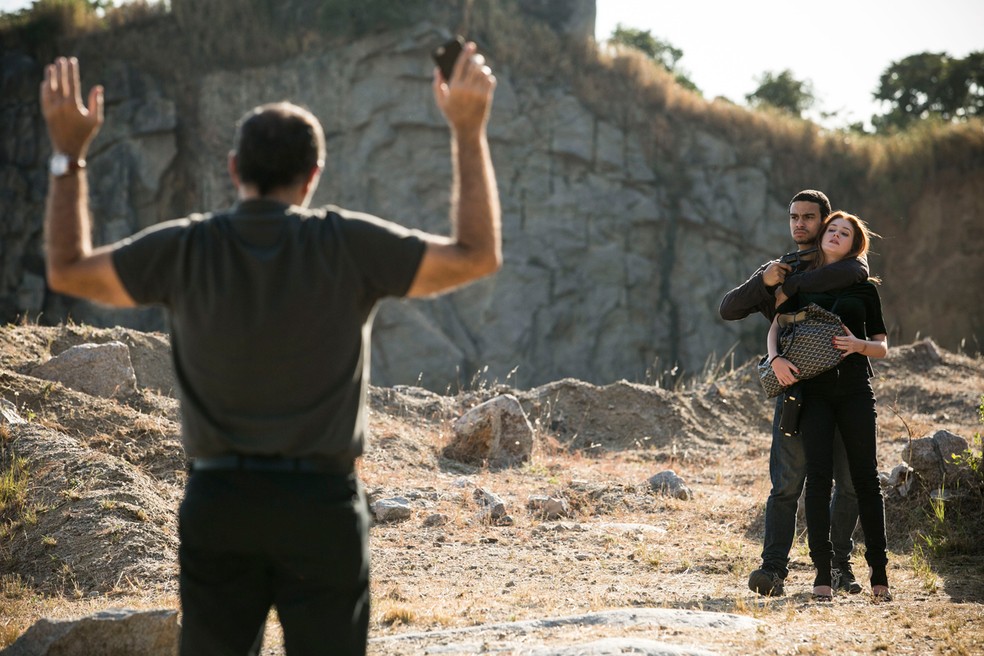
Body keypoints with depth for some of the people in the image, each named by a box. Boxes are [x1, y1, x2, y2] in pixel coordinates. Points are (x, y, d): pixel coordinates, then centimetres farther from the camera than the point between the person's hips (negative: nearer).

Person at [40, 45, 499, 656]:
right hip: (321, 505, -2)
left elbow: (67, 270, 9)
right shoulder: (347, 245, -9)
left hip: (219, 502, 2)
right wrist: (469, 129, 1)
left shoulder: (186, 249, -4)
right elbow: (478, 257, -4)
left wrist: (69, 150, 15)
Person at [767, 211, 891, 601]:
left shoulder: (864, 289, 12)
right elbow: (775, 327, 9)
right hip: (813, 389, 0)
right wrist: (775, 359, -11)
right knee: (819, 476, -8)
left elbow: (882, 348, 12)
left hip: (855, 389, 0)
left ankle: (878, 570, 5)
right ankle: (822, 573, -7)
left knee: (865, 478, -2)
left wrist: (858, 344, -10)